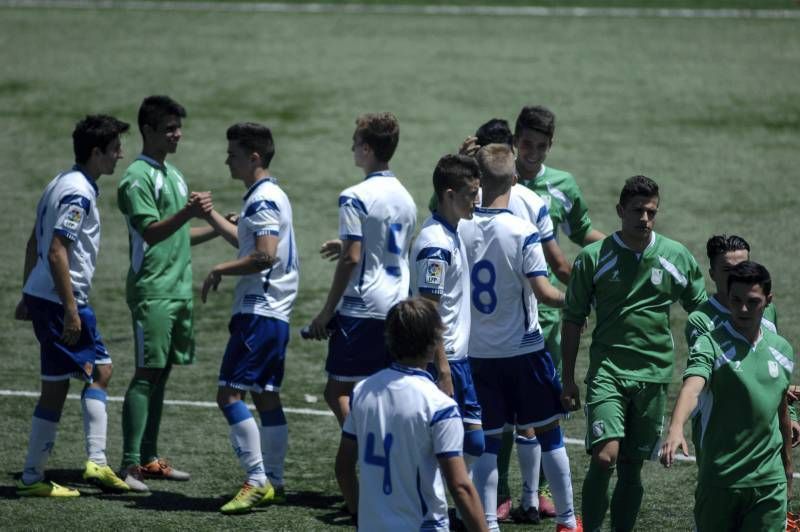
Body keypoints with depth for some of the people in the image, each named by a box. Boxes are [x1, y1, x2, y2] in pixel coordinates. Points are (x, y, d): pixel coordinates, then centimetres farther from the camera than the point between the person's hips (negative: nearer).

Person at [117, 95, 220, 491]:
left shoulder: (173, 174, 17)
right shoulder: (138, 177, -11)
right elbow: (150, 231, -22)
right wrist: (188, 213, -35)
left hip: (179, 291, 8)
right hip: (152, 291, -8)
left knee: (161, 373, 10)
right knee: (147, 373, -10)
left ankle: (149, 459, 16)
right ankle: (130, 465, -10)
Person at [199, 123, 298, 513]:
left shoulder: (263, 200, -14)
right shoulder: (269, 196, 17)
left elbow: (264, 256, -26)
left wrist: (220, 270, -15)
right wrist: (210, 215, 33)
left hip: (258, 314, -11)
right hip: (274, 314, 11)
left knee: (230, 393, -11)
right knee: (265, 396, 12)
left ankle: (257, 480, -14)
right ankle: (273, 483, 15)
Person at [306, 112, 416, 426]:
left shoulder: (355, 198, -12)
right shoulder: (405, 197, 13)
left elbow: (351, 258, -15)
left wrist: (327, 311, -9)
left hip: (362, 308, -8)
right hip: (398, 308, 8)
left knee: (338, 392, -4)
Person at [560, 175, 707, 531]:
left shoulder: (677, 257, 3)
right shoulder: (593, 258, -2)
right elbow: (573, 320, 4)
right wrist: (568, 379, 3)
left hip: (654, 373, 2)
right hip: (607, 371, -2)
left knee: (632, 467, 8)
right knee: (605, 457, -17)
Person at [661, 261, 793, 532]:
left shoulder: (782, 350, 7)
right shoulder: (710, 345, -10)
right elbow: (692, 388, -28)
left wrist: (788, 465, 26)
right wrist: (676, 428, -47)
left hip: (770, 480, 3)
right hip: (719, 477, -3)